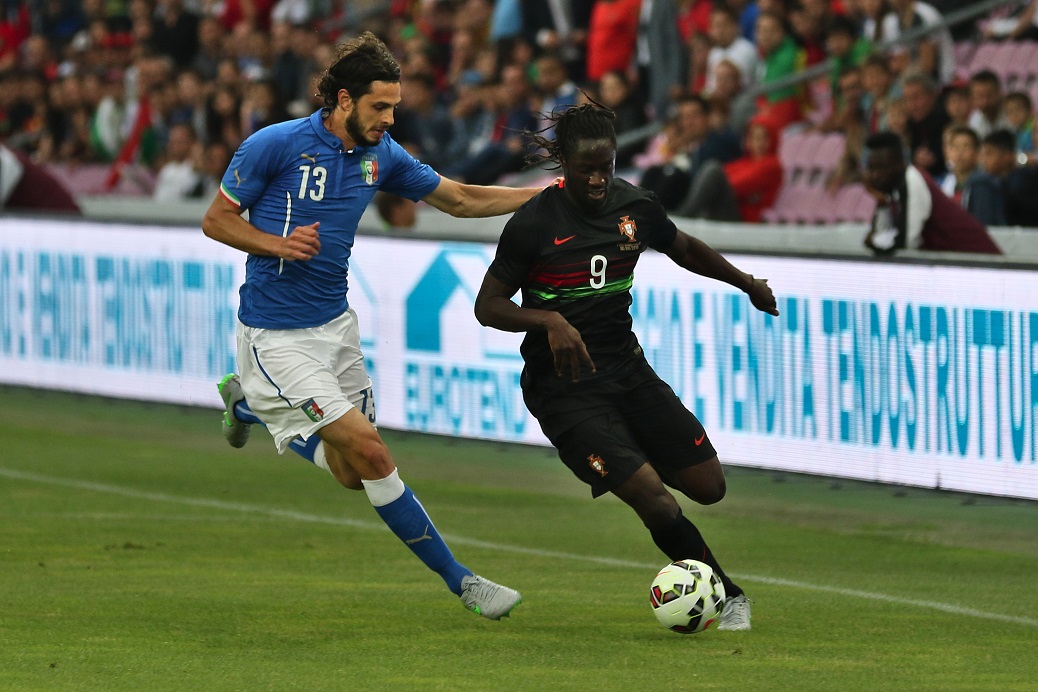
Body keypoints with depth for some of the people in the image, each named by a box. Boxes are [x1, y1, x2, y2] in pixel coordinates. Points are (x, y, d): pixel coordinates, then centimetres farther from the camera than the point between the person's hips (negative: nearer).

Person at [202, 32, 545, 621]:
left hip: (336, 323, 7)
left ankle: (250, 404, 34)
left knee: (355, 475, 10)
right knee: (371, 454, -15)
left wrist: (547, 191, 1)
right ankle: (458, 579, -6)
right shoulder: (274, 146, -15)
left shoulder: (381, 155, 1)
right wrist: (278, 244, -24)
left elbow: (460, 199, 10)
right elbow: (216, 220, -7)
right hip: (277, 335, -7)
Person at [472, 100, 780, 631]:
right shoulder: (534, 223, -14)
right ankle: (728, 595, -1)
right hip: (563, 384, -6)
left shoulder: (634, 206, 1)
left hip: (626, 368, 6)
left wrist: (746, 283, 30)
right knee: (652, 497, -18)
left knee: (708, 486, 2)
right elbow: (488, 306, -9)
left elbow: (685, 249, 22)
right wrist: (549, 320, -25)